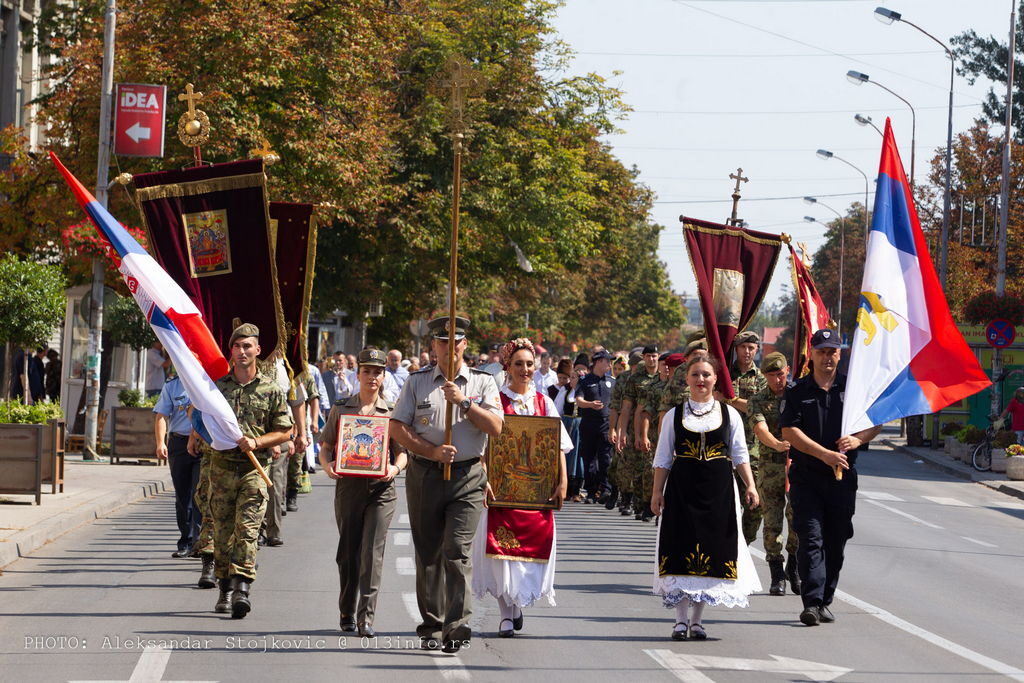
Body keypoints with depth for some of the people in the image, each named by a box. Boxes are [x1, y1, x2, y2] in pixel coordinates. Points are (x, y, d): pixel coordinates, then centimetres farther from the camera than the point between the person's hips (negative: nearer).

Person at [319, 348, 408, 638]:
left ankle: (366, 616, -11)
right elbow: (326, 446, 11)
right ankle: (347, 613, 21)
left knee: (372, 552, -10)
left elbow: (402, 451, 10)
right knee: (348, 552, 6)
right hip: (348, 485, 1)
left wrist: (396, 468, -11)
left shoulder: (392, 412, 7)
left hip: (381, 487, -1)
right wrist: (327, 465, -9)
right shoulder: (341, 408, 8)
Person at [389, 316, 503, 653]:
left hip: (467, 477, -2)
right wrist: (433, 452, -11)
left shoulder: (482, 382, 8)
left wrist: (463, 401, -13)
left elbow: (495, 427, -3)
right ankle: (431, 626, 15)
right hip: (425, 474, 2)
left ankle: (456, 626, -19)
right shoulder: (417, 382, 9)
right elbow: (398, 428, 2)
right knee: (428, 554, 6)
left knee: (458, 550, -14)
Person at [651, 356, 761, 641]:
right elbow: (663, 458, 7)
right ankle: (681, 619, 2)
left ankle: (697, 619, 9)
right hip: (681, 489, -1)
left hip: (718, 490, 1)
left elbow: (740, 455, 8)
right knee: (681, 549, -4)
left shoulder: (729, 414, 8)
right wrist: (657, 491, 0)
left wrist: (749, 485, -3)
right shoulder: (674, 415, 6)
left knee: (713, 549, 0)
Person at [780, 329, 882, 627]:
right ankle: (811, 602, -16)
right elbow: (790, 432, -7)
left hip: (842, 478, 2)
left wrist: (858, 439, -9)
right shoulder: (797, 392, 3)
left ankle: (825, 601, 15)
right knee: (811, 539, -11)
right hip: (807, 477, -2)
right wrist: (824, 454, -17)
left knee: (836, 542, 5)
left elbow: (876, 423, 13)